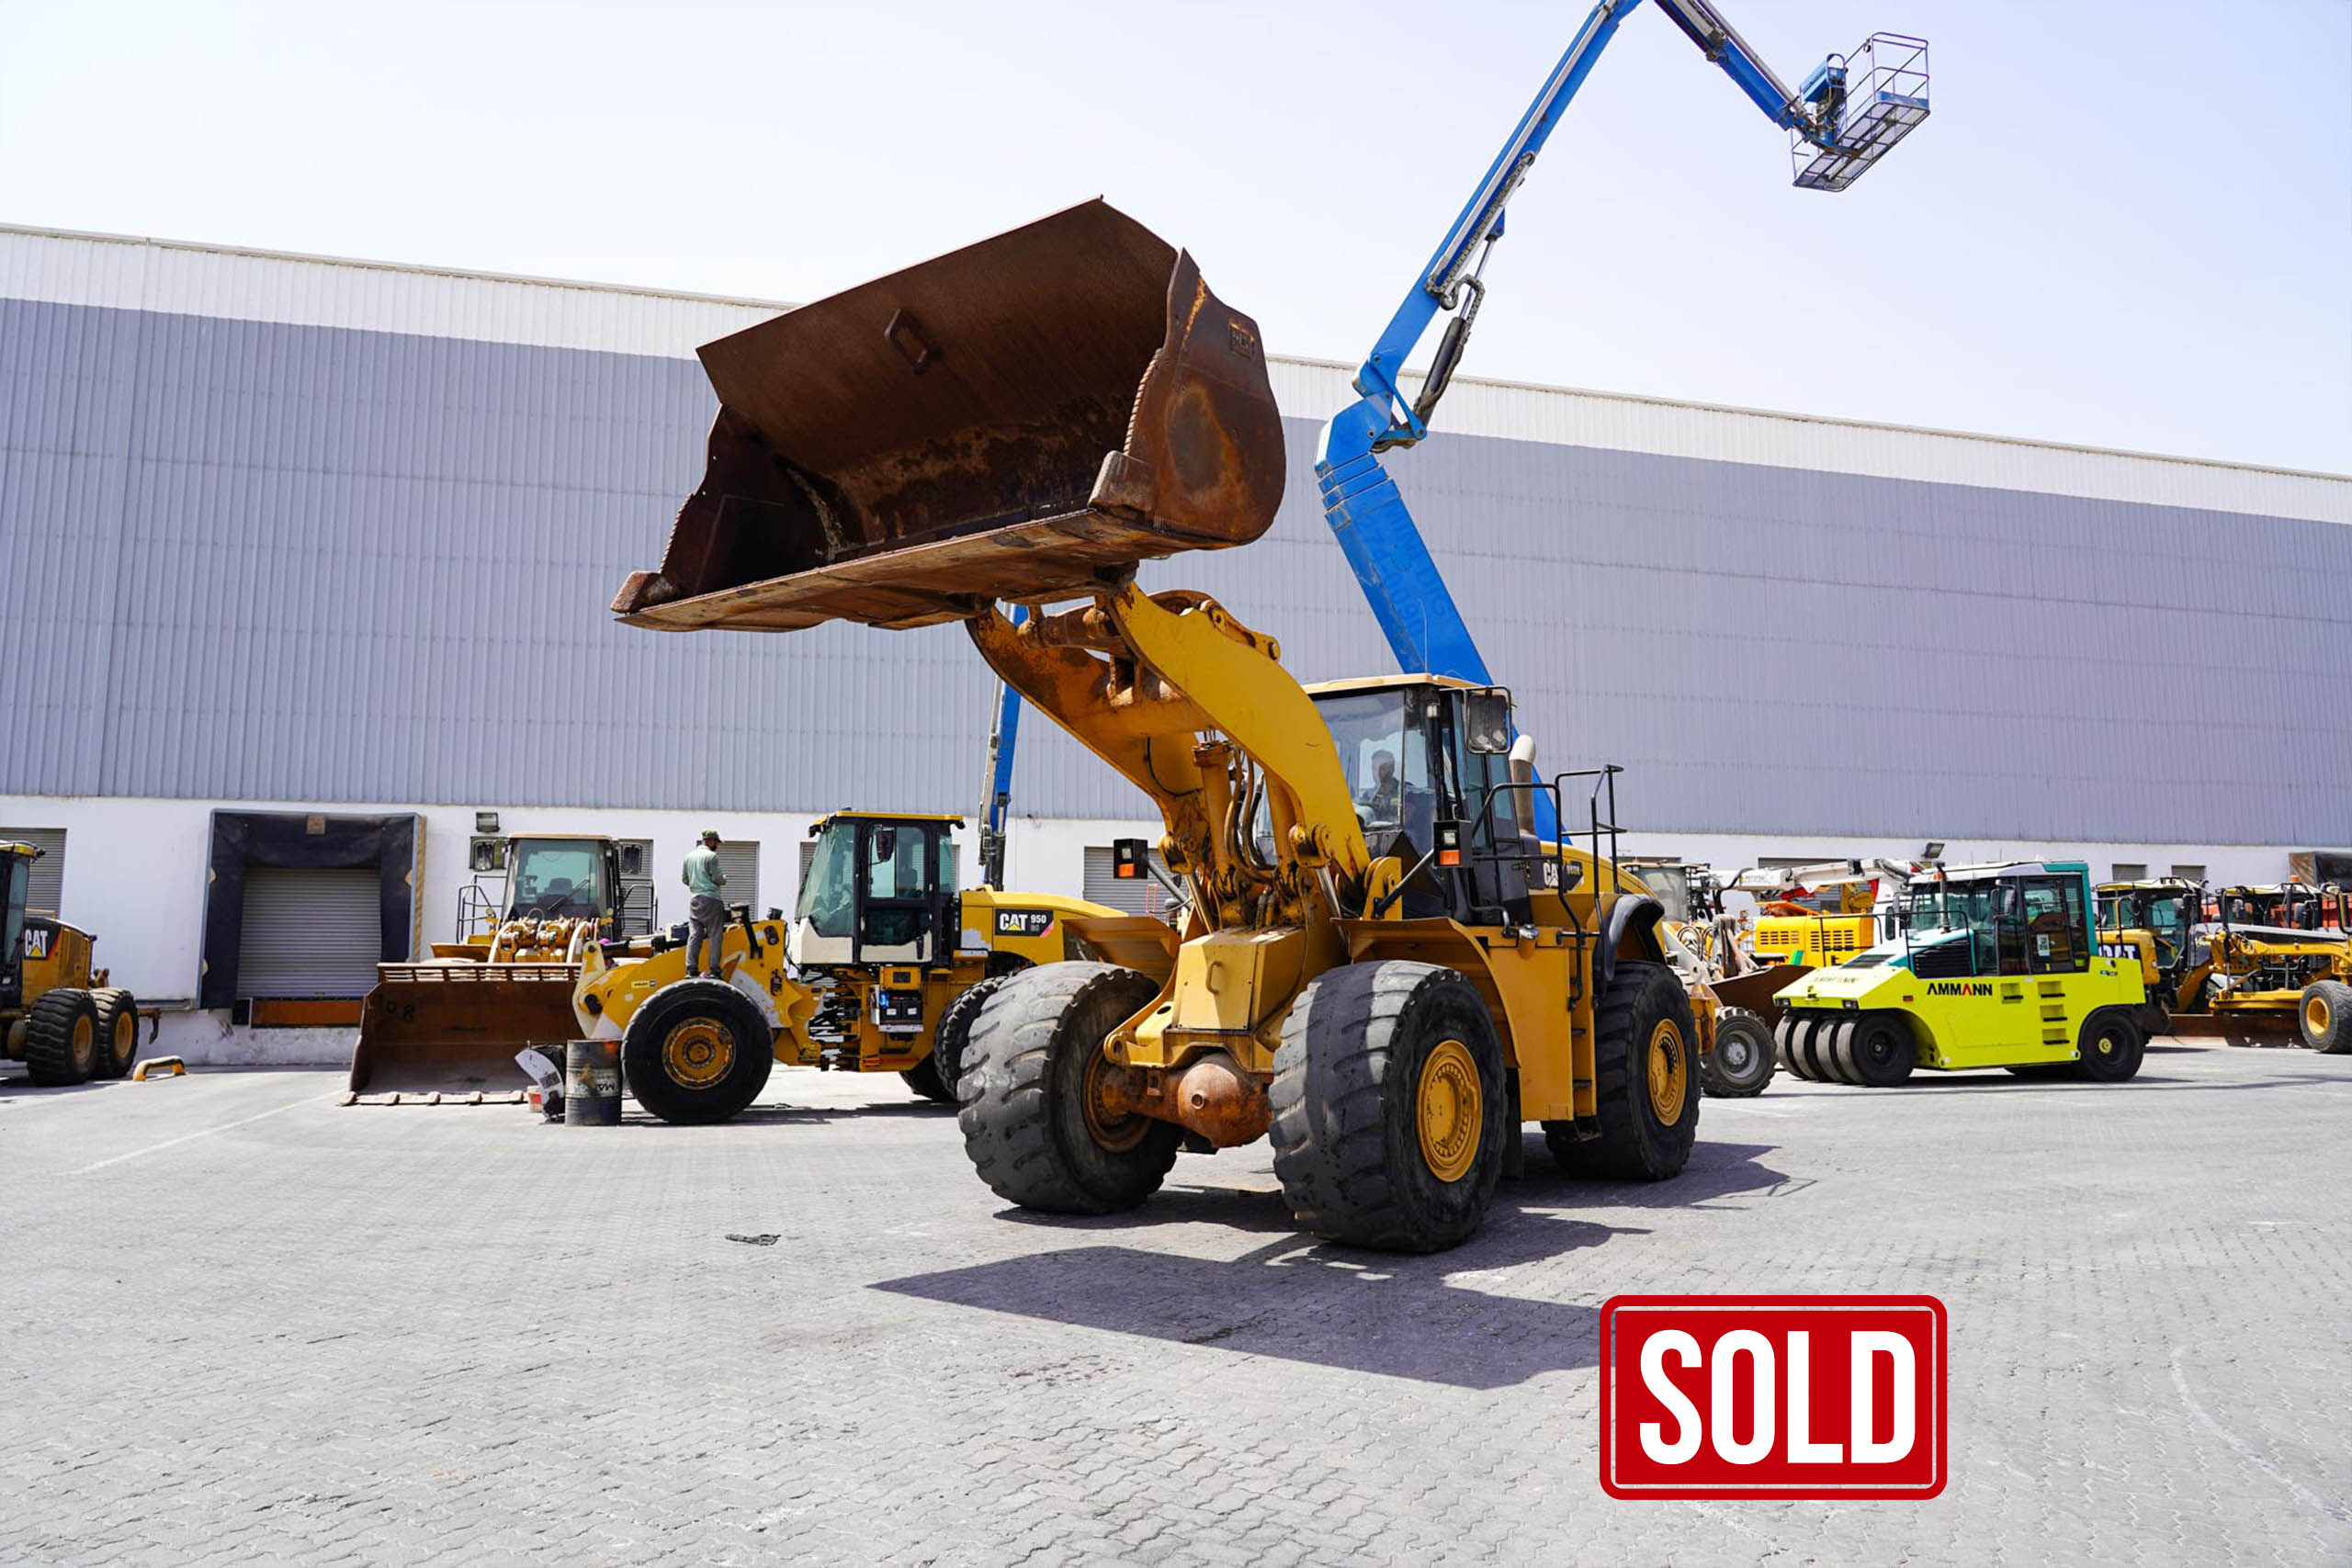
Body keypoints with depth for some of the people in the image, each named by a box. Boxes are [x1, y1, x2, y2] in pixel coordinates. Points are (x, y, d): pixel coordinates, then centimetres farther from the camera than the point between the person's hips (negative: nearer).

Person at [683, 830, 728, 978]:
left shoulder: (689, 856, 12)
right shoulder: (711, 856, -9)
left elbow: (684, 879, 17)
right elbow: (717, 878, -12)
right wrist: (724, 879, 9)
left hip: (694, 899, 6)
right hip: (710, 899, -6)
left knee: (694, 935, 4)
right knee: (714, 935, -2)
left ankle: (691, 970, -1)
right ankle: (714, 970, -4)